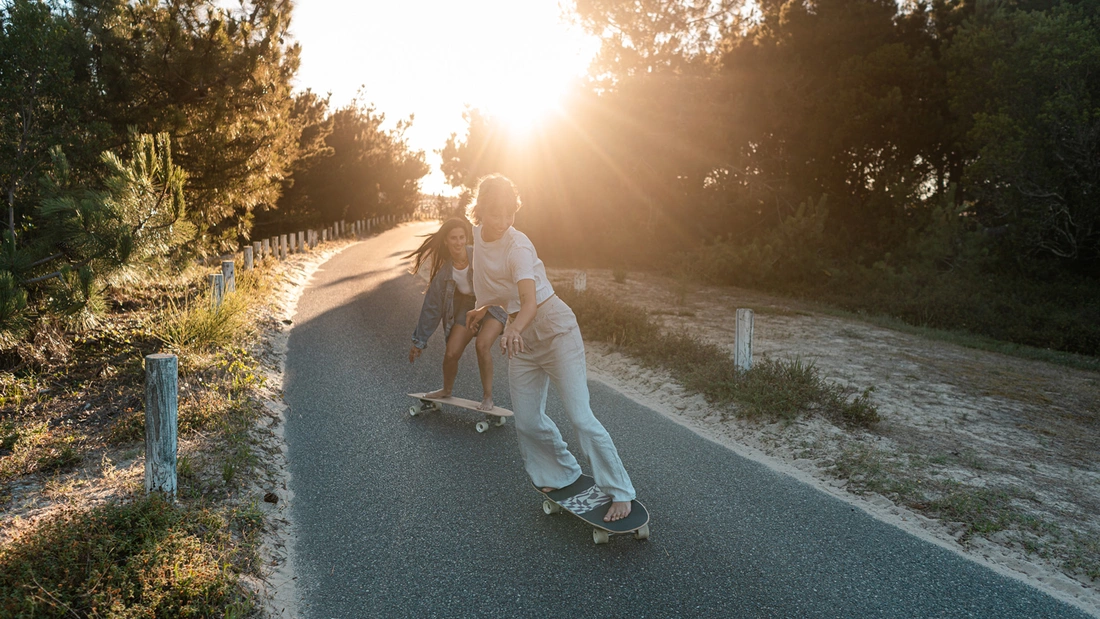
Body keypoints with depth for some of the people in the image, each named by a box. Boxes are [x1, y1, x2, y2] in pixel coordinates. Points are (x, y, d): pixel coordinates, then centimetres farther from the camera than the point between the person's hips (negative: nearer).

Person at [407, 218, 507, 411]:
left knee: (482, 345, -27)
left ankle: (487, 397, -8)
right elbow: (431, 307, -7)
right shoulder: (444, 270, -16)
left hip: (493, 304, -3)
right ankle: (447, 389, 28)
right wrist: (419, 341, -2)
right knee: (451, 353, -5)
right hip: (466, 305, 3)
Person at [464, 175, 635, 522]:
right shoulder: (479, 234, 1)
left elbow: (529, 302, -34)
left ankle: (619, 493, 0)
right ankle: (564, 475, 28)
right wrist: (484, 308, 24)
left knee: (580, 417, -11)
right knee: (528, 422, 6)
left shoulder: (517, 246, -21)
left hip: (554, 327, -7)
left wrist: (514, 330, -52)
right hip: (521, 337, 7)